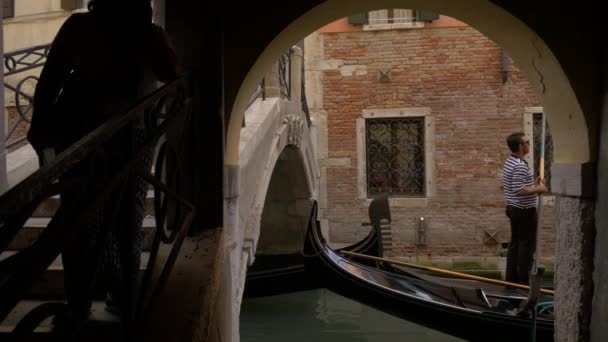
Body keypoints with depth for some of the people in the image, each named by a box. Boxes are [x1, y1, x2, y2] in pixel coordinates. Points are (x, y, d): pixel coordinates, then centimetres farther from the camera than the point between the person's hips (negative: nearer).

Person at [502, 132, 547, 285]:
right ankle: (523, 281, 3)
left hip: (514, 208, 10)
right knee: (527, 245, -2)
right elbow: (519, 190, -27)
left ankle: (512, 277, 17)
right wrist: (538, 189, -16)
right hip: (525, 211, -10)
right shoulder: (520, 165, -21)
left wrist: (533, 184, 13)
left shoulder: (510, 162, 10)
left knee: (515, 243, 12)